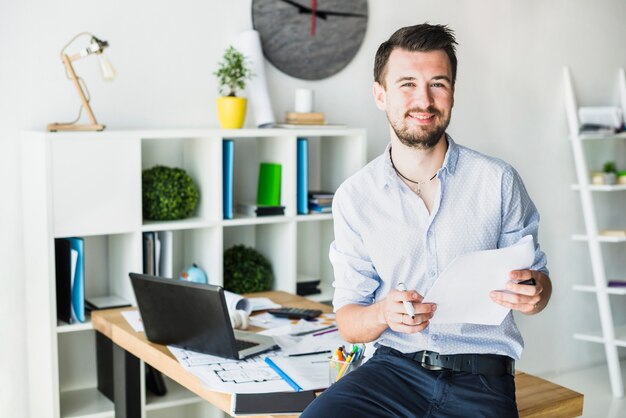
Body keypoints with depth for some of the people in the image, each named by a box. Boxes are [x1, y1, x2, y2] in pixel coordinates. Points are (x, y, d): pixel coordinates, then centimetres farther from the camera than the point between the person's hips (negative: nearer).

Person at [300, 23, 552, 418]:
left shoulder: (498, 180, -1)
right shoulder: (355, 197, 1)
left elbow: (538, 279, 7)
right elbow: (348, 321, 3)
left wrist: (533, 293, -17)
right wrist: (383, 314, -19)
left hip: (481, 377, 0)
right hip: (395, 366, 0)